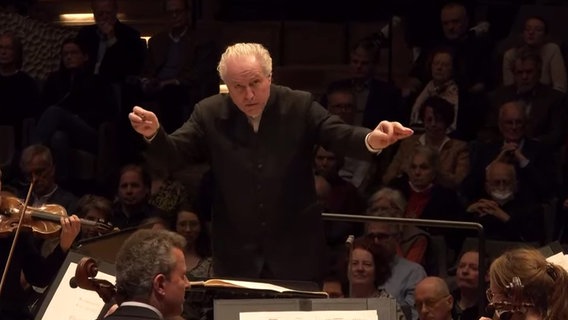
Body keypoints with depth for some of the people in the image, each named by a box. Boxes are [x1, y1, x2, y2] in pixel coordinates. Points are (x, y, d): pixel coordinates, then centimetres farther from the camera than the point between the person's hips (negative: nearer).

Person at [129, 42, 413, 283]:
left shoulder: (300, 106, -6)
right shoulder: (210, 113, -3)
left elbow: (342, 137, -13)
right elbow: (173, 155, -6)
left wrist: (373, 140, -37)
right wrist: (153, 133, -29)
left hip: (295, 252, 0)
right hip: (237, 255, 1)